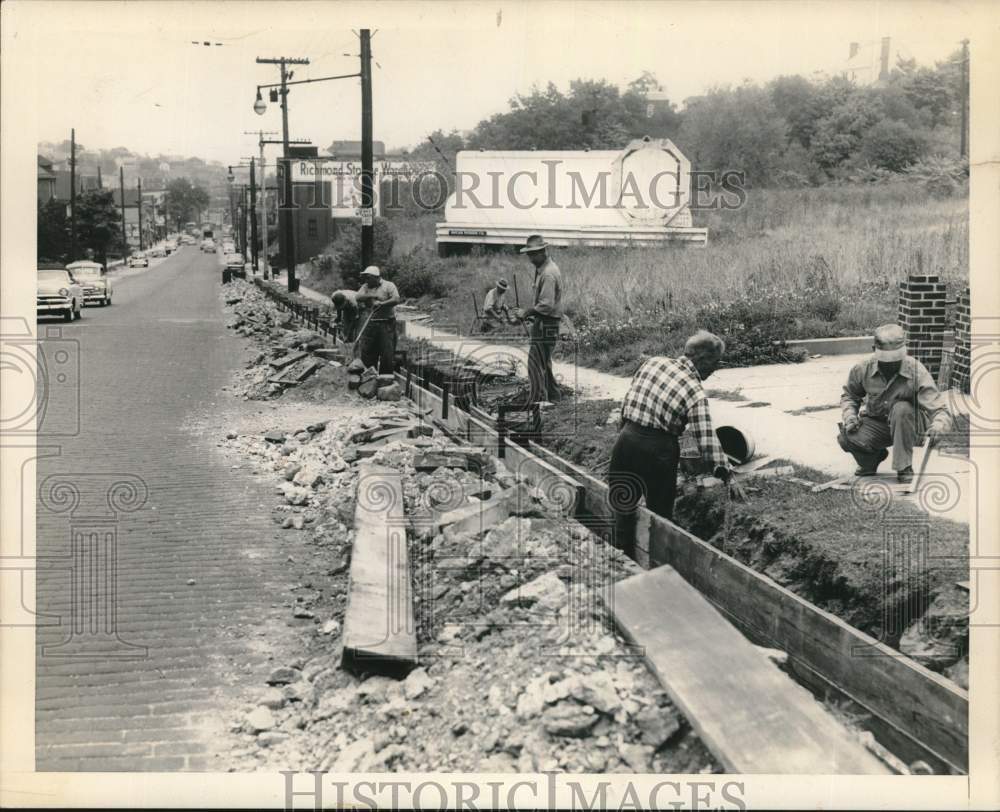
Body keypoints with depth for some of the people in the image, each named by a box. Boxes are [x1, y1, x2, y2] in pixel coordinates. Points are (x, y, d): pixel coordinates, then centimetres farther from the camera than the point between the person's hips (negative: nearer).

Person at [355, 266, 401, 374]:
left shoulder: (388, 286, 0)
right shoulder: (366, 287, 14)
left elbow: (396, 300, -14)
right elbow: (357, 297, -2)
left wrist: (381, 303, -20)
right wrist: (371, 296, -13)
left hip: (386, 324, -4)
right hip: (370, 324, 5)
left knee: (387, 353, -4)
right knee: (366, 351, 5)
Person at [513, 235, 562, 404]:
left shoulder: (548, 274, -19)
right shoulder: (543, 269, 14)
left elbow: (546, 304, -24)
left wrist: (526, 313, -15)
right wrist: (529, 313, 12)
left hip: (545, 324, -11)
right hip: (543, 323, 11)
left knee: (536, 363, -9)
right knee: (544, 363, 19)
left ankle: (537, 401, -8)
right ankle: (553, 396, 28)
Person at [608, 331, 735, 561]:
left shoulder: (653, 362, 2)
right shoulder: (696, 393, -11)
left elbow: (627, 401, 9)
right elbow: (707, 440, -16)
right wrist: (726, 473, -12)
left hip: (627, 440, 4)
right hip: (659, 450, -4)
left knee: (624, 510, 17)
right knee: (660, 514, 15)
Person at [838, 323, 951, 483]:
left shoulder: (917, 372, -23)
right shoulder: (863, 369, -13)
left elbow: (939, 409, -28)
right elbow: (849, 395, 10)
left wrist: (937, 426, -51)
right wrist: (850, 415, -11)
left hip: (907, 423, -2)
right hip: (875, 423, 2)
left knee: (901, 409, -37)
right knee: (846, 438, -27)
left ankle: (904, 468, -22)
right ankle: (874, 455, 10)